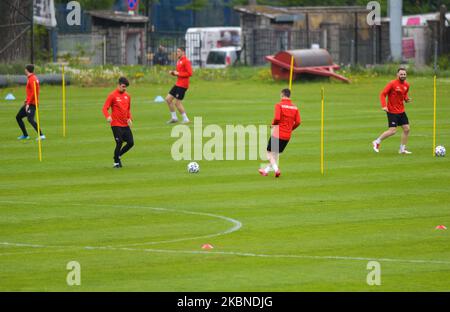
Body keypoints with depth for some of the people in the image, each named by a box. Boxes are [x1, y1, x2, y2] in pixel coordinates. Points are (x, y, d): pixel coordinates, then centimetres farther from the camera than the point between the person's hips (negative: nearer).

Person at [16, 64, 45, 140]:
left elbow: (33, 92, -22)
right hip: (29, 102, 10)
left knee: (30, 119, -22)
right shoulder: (33, 78, 15)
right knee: (18, 117, 17)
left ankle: (41, 135, -28)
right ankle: (25, 135, 23)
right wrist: (27, 99, 16)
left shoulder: (32, 79, -15)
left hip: (31, 104, -10)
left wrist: (28, 103, -23)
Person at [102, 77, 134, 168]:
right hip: (116, 125, -6)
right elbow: (105, 108, -11)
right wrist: (108, 116, -30)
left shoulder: (127, 96, 10)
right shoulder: (112, 95, -8)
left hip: (125, 125, 6)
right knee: (119, 143, -8)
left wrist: (129, 118, 4)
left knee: (131, 143, 2)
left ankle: (118, 156, 24)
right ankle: (116, 162, 10)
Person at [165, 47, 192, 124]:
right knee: (168, 99, 9)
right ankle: (174, 118, 16)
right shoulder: (179, 61, 15)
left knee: (177, 102, -9)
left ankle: (185, 119, 2)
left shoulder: (186, 61, -13)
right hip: (178, 84, 10)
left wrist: (178, 73, -17)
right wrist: (173, 73, 6)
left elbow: (189, 73, -20)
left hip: (182, 85, -10)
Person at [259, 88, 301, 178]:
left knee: (269, 153, 5)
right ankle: (266, 170, 27)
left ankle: (276, 169, -13)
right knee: (276, 154, 19)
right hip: (287, 136, 6)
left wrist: (273, 124, -1)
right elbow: (298, 122, -1)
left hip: (278, 134, -6)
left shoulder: (279, 105, -11)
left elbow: (277, 118, -23)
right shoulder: (295, 108, 4)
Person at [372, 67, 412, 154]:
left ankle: (402, 149, 15)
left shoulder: (406, 85, 5)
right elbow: (382, 94, -13)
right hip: (392, 111, -7)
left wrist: (407, 99, 0)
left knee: (406, 129, 3)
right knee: (392, 131, -12)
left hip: (401, 111, 7)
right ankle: (377, 142, 7)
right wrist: (384, 106, -25)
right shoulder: (392, 84, -14)